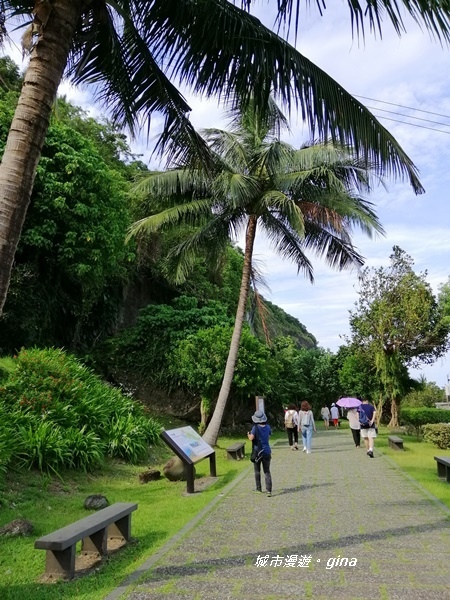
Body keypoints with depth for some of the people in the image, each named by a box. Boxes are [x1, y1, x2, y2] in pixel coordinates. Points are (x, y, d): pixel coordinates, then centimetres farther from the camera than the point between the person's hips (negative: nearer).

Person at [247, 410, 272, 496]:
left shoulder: (255, 427, -16)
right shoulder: (267, 427, -2)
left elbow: (251, 438, -25)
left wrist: (248, 435, -4)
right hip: (267, 452, 3)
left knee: (257, 471, 16)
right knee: (267, 472, 5)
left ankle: (258, 488, 26)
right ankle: (269, 490, -5)